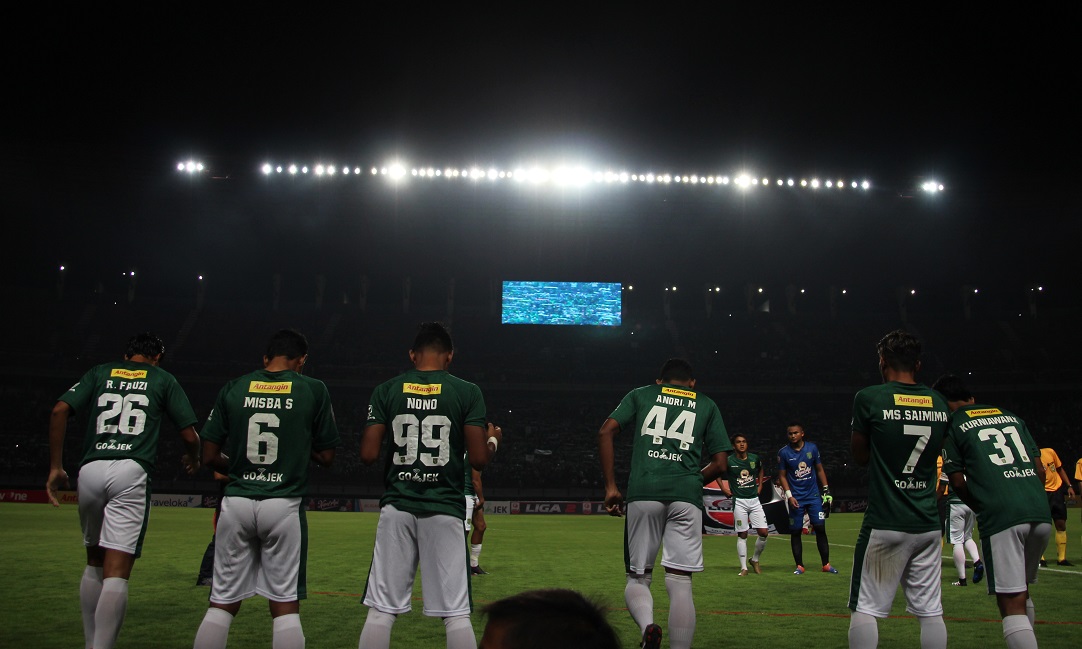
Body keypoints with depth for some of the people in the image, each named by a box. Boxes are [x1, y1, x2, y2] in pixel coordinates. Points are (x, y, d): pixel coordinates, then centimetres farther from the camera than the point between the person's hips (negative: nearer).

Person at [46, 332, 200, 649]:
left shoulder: (100, 372, 19)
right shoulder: (163, 379, 14)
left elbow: (59, 411, 5)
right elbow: (190, 435, 9)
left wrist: (55, 466, 7)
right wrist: (193, 459, 30)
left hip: (90, 469, 3)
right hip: (131, 471, -3)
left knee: (95, 562, 20)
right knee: (116, 572, -8)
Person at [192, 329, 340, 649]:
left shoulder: (233, 389, 4)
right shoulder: (313, 390, -1)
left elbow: (209, 457, 5)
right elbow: (326, 457, 3)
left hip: (237, 503, 2)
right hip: (284, 505, -2)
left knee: (222, 604, 12)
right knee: (285, 605, 5)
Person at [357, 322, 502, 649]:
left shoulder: (387, 390, 3)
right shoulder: (467, 392, -1)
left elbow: (368, 454, -1)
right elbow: (478, 459, -5)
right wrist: (493, 440, 16)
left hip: (397, 508, 1)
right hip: (444, 510, -1)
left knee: (381, 609, 7)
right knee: (456, 613, 4)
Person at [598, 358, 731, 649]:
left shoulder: (640, 394, 20)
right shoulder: (707, 405, 21)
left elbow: (605, 432, 5)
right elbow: (721, 463, 14)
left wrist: (611, 488, 7)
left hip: (643, 493, 0)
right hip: (686, 495, 0)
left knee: (637, 578, 9)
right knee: (680, 582, 2)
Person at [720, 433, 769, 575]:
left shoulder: (755, 459, 3)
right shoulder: (729, 461, -8)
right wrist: (723, 489, 3)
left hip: (754, 500, 3)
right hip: (739, 501, -3)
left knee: (764, 532, -3)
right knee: (742, 535, -1)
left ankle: (755, 560, 19)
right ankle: (744, 568, 7)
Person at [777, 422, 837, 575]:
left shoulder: (812, 448, 2)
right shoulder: (784, 452, -3)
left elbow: (819, 470, 10)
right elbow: (782, 475, 1)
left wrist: (826, 490, 5)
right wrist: (789, 496, -8)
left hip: (813, 495, 1)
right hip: (796, 498, -1)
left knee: (820, 528, -3)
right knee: (795, 532, 1)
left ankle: (826, 564, 4)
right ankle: (799, 566, 10)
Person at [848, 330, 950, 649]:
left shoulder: (869, 399, -8)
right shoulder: (939, 403, 6)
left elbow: (860, 456, 4)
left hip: (885, 524, -4)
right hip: (928, 524, 5)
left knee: (865, 608, 3)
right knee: (931, 611, 10)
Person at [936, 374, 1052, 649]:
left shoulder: (953, 426, 6)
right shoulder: (1011, 417, 21)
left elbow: (958, 482, 4)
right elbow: (1040, 470, 19)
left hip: (1001, 516, -6)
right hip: (1041, 514, 6)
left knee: (1012, 602, -5)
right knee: (1022, 591, 23)